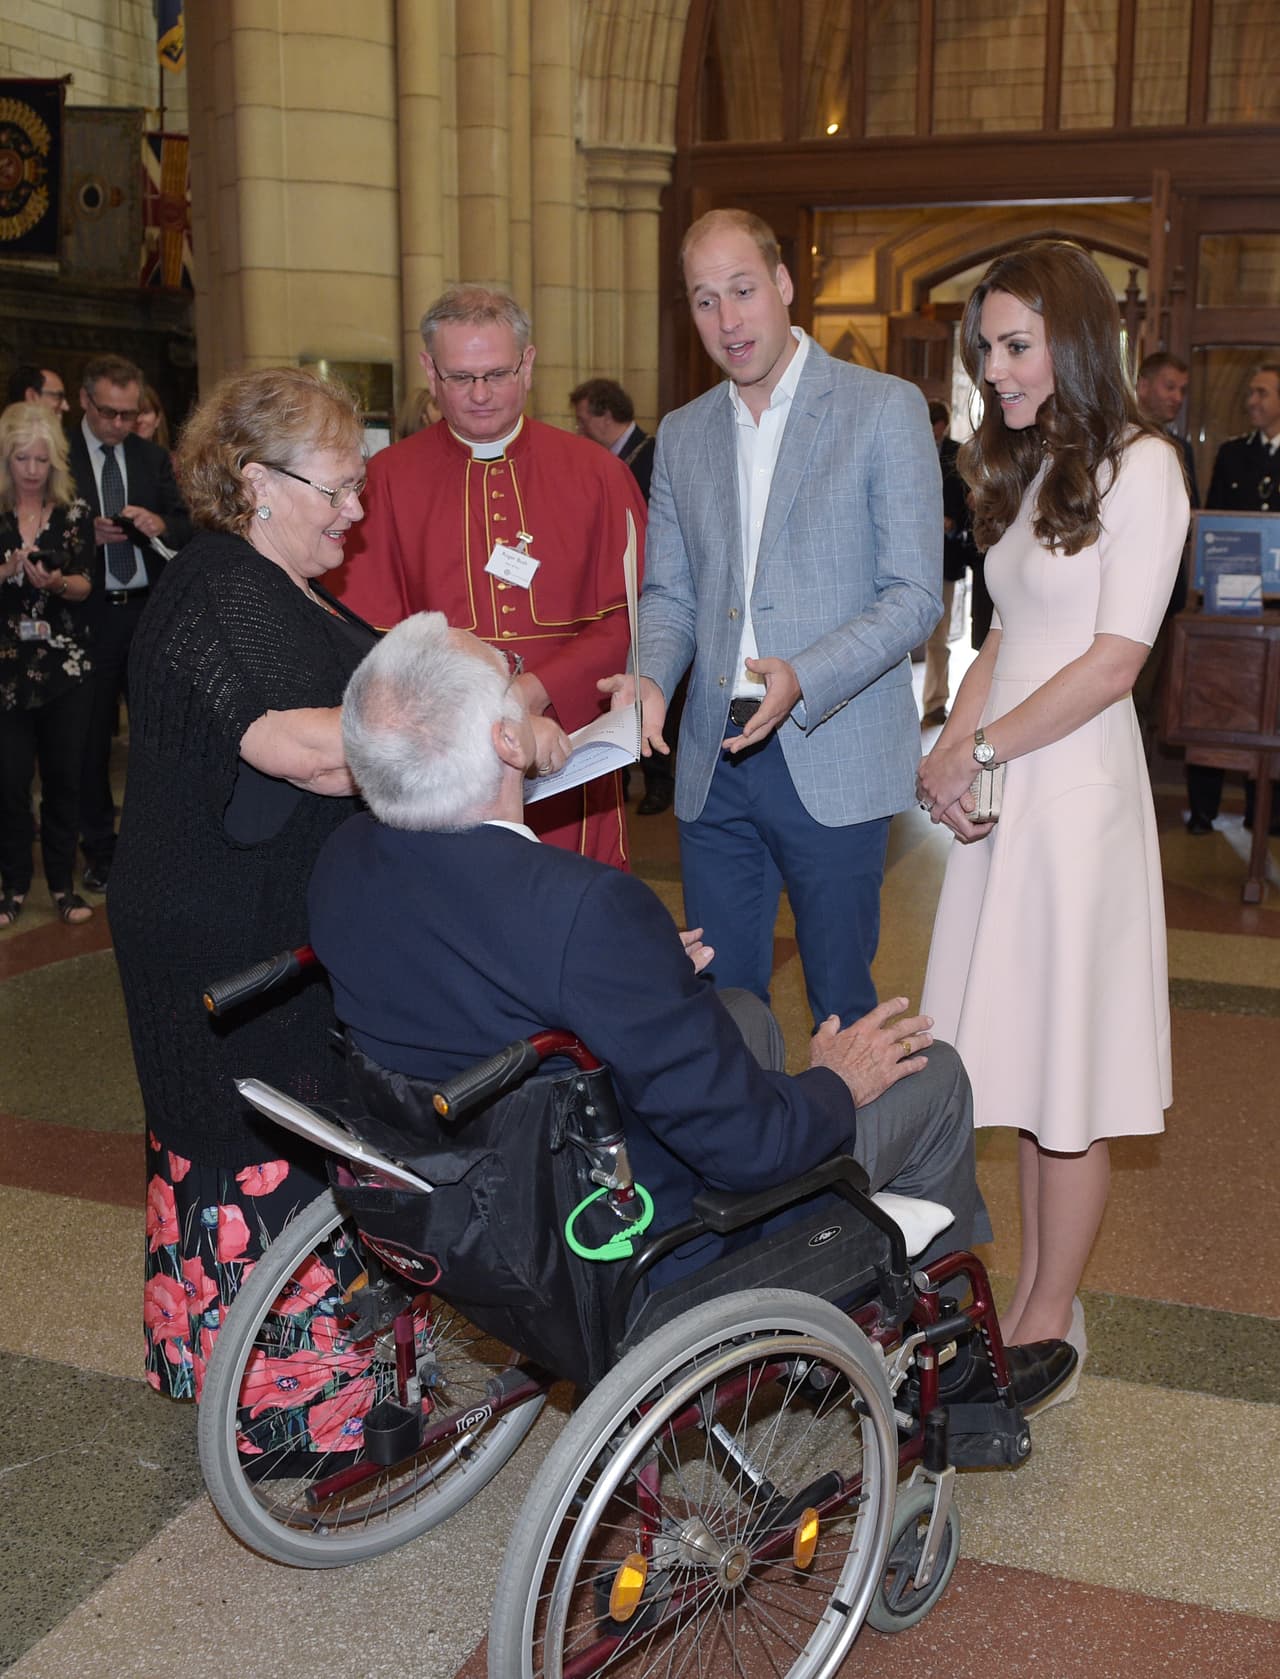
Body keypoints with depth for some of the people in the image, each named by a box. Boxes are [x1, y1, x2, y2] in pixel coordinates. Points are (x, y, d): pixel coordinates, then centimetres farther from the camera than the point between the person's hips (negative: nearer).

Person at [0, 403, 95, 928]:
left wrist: (57, 582, -23)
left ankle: (62, 883, 16)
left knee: (63, 775, 4)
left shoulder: (74, 514, 2)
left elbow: (83, 586, -2)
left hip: (65, 664, 1)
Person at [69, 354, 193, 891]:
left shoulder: (153, 457, 8)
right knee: (92, 734, 7)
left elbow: (184, 526, 7)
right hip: (89, 612, -2)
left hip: (148, 608, 3)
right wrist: (88, 532, -21)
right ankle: (99, 848, 19)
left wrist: (160, 524, -14)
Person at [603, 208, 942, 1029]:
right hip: (714, 759, 4)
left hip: (833, 760, -4)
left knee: (842, 1002, 7)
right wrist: (652, 676, -7)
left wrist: (804, 680, -23)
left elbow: (915, 596, -8)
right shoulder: (682, 434, 13)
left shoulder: (885, 408, -3)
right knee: (721, 996, 12)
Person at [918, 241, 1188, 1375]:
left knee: (1068, 1072, 1)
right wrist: (954, 749, 1)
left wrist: (982, 750, -10)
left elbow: (1115, 660, -13)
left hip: (1076, 787, -7)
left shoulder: (1139, 465, -7)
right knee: (1021, 1058, 11)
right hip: (1001, 790, 7)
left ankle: (1049, 1320, 14)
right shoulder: (1030, 470, 17)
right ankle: (1035, 1289, 23)